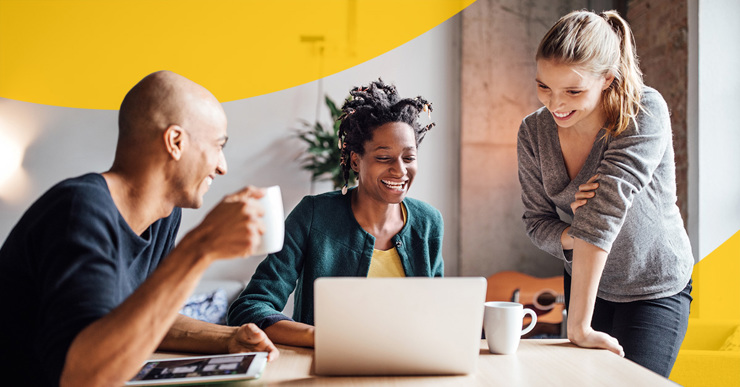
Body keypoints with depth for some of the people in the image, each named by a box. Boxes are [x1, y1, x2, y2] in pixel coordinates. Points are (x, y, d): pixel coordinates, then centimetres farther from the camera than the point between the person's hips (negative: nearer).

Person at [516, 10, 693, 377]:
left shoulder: (645, 113, -25)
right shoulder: (534, 132, -11)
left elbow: (607, 205, -34)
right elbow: (536, 221, -4)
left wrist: (579, 324, -40)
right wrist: (572, 237, -29)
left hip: (656, 289, -4)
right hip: (583, 283, 4)